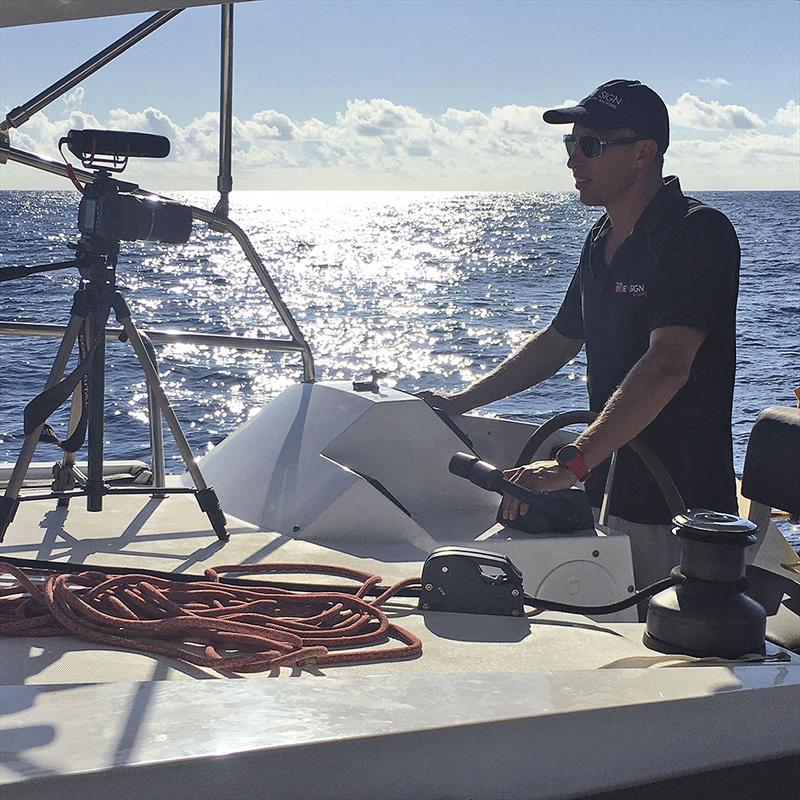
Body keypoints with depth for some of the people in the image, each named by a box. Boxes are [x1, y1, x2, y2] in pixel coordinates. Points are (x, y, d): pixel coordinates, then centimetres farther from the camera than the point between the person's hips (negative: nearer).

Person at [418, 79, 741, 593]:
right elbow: (558, 342, 24)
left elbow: (666, 367, -27)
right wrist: (460, 402, 20)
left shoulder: (699, 233, -16)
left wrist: (570, 464, -34)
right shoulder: (602, 241, 13)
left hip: (679, 512, -8)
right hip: (608, 497, 8)